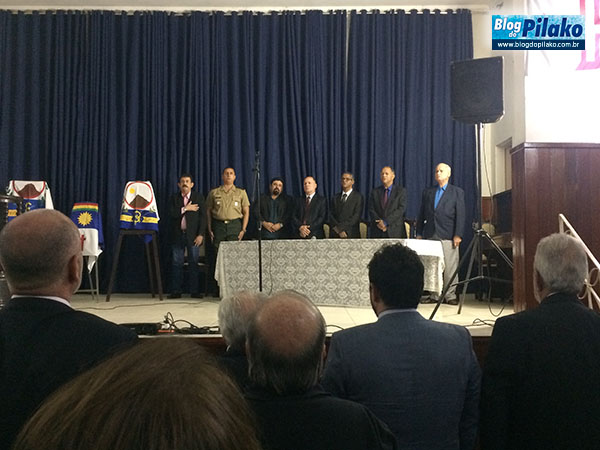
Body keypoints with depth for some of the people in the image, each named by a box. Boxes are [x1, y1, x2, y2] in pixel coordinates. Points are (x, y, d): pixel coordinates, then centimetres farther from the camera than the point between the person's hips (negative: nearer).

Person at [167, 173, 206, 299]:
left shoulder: (199, 197, 5)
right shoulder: (174, 198, 10)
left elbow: (203, 217, -1)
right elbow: (171, 214, -4)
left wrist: (201, 234, -9)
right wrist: (185, 209, -11)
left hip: (193, 235, -1)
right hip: (177, 235, 1)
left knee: (194, 264, 1)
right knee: (177, 264, 2)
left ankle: (194, 291, 6)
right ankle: (176, 291, 7)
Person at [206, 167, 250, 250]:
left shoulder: (241, 192, 12)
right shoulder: (214, 192, 13)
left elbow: (246, 212, 9)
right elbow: (208, 211, 14)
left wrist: (243, 229, -2)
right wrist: (209, 229, 5)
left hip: (235, 225, 0)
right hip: (219, 225, 1)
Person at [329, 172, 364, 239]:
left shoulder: (358, 197, 3)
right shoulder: (335, 198, 17)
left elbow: (356, 216, -7)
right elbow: (331, 216, 8)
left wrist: (341, 227, -12)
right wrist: (337, 229, -10)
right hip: (335, 235, 3)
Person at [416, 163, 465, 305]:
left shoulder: (457, 192, 7)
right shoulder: (427, 192, 17)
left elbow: (460, 215, 0)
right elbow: (421, 214, 16)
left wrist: (458, 235, -8)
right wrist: (419, 233, 9)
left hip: (448, 236, -3)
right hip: (430, 235, 3)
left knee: (450, 267, -5)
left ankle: (450, 295, 2)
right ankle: (434, 295, 9)